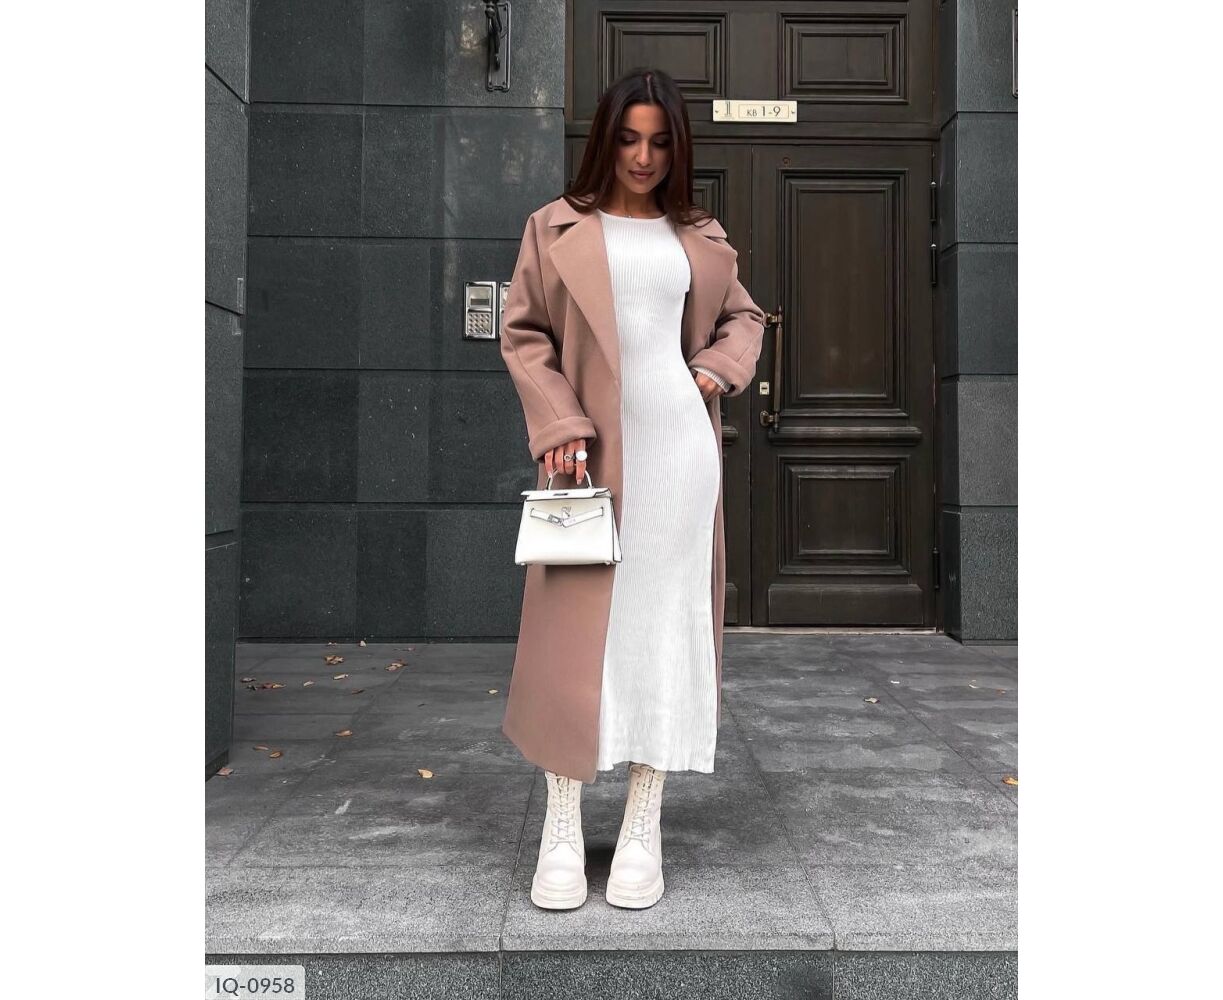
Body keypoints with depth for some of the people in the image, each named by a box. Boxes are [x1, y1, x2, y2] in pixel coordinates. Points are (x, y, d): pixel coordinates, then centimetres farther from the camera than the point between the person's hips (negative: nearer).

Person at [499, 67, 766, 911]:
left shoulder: (699, 236, 12)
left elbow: (745, 315, 24)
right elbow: (523, 334, 2)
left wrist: (724, 365, 2)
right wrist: (559, 424, -11)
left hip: (678, 448, 2)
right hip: (591, 450, -2)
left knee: (665, 619, 3)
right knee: (579, 624, -2)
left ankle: (645, 827, 12)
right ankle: (563, 829, 8)